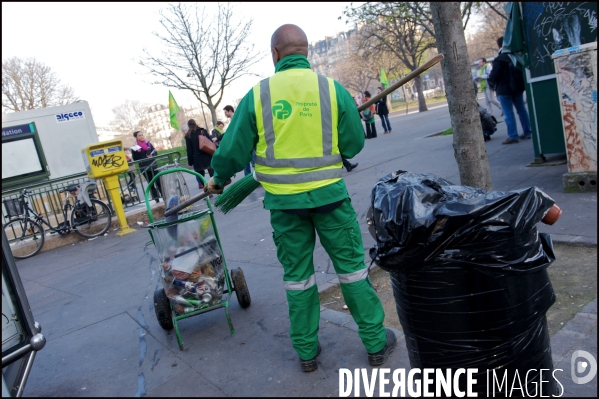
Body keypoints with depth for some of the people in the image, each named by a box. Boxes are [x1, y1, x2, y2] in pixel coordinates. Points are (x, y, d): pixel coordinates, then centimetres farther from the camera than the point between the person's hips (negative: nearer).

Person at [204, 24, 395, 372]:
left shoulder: (257, 95, -5)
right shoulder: (333, 89, -5)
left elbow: (233, 151, -2)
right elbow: (354, 145, 0)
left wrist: (219, 180, 17)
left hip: (283, 200, 1)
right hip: (328, 193, -1)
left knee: (297, 275, 15)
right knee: (352, 266, 13)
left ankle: (307, 351, 28)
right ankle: (376, 343, 24)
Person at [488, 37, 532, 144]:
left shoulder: (499, 60, -16)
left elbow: (494, 76, -17)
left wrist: (490, 80, 3)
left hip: (504, 89, -7)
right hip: (518, 87, 7)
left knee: (508, 113, -5)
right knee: (521, 109, 13)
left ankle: (513, 136, -5)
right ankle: (527, 132, 19)